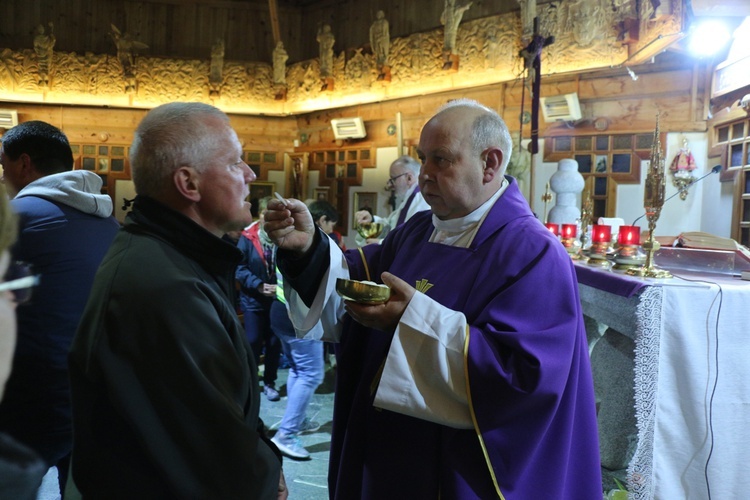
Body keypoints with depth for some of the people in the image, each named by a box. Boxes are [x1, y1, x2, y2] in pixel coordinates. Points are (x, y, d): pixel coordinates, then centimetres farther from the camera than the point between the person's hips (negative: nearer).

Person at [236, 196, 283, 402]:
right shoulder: (248, 237, -9)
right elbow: (240, 268, -10)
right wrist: (259, 285, -18)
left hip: (278, 299, 1)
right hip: (253, 299, -1)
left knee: (274, 342, 11)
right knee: (253, 342, 7)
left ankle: (269, 382, 28)